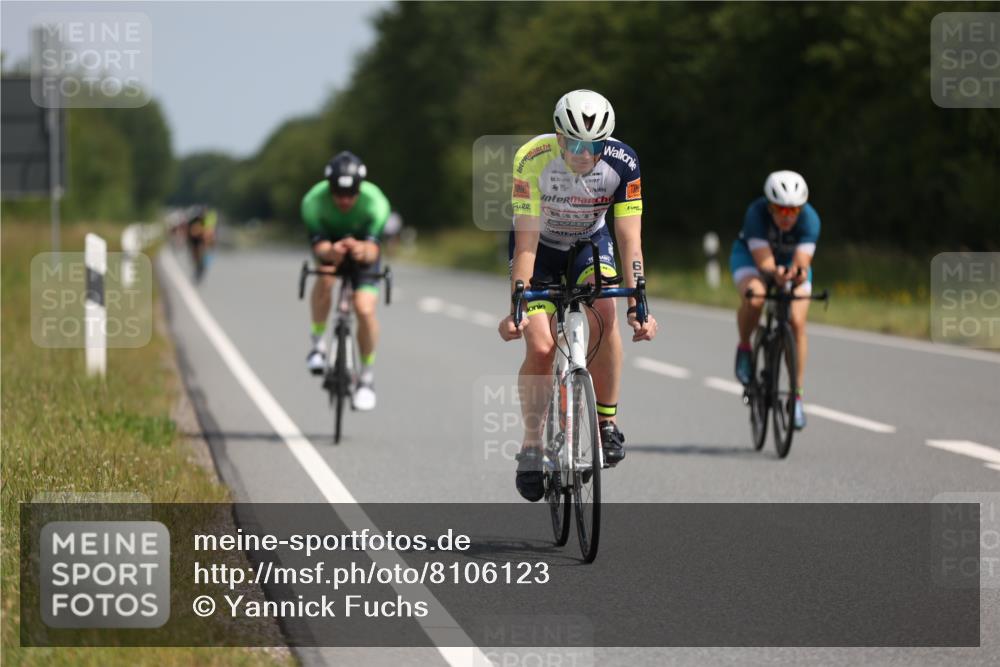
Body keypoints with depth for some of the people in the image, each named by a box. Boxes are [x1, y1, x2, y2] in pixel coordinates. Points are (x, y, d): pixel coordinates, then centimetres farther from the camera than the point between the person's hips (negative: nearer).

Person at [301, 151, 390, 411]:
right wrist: (331, 252, -60)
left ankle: (366, 377, 4)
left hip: (362, 246, 0)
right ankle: (317, 342, -12)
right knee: (325, 278, -34)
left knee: (365, 309, -18)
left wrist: (362, 250, -64)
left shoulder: (375, 202, -35)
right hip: (329, 242, 0)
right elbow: (319, 246, -36)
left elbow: (373, 250, -39)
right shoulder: (313, 201, -34)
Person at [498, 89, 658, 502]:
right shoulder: (533, 160, -32)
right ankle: (532, 444, 5)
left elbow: (629, 240, -25)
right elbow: (526, 242, -31)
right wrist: (517, 307, -37)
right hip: (540, 247, -1)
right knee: (540, 348, -16)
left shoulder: (622, 162, -27)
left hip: (590, 244, 1)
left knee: (603, 315, -29)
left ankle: (607, 423, -14)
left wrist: (637, 305, -33)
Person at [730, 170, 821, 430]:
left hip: (791, 262, 2)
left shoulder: (810, 219, -31)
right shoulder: (756, 214, -34)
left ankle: (796, 395, -6)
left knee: (797, 322, -17)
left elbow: (803, 260, -39)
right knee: (754, 299, -35)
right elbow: (764, 261, -39)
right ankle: (744, 348, -5)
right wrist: (775, 273, -61)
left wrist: (799, 272, -62)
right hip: (751, 255, -2)